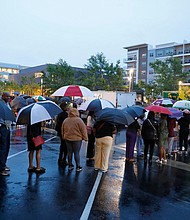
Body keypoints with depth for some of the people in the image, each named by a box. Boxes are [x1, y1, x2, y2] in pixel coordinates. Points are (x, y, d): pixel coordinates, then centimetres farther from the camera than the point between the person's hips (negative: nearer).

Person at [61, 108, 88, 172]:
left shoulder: (65, 120, 5)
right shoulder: (79, 120, -11)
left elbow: (62, 130, 14)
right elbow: (83, 130, -9)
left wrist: (64, 137, 25)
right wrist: (85, 138, 0)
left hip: (67, 139, 4)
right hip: (77, 139, -4)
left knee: (69, 152, 12)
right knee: (77, 153, 2)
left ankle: (70, 165, 21)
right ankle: (78, 167, 8)